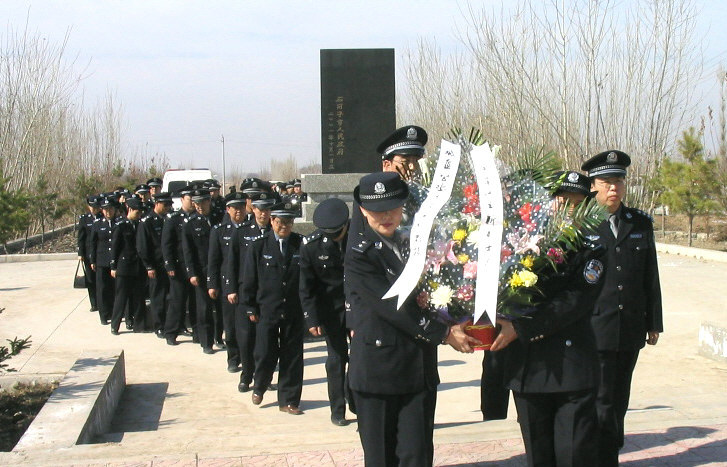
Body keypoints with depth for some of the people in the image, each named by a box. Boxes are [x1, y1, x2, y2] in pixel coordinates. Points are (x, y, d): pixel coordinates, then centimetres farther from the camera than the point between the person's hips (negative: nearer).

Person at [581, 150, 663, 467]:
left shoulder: (641, 223, 10)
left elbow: (651, 277, 14)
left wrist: (654, 323, 13)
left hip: (631, 329, 5)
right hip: (594, 330, -5)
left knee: (618, 400, 12)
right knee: (601, 401, -6)